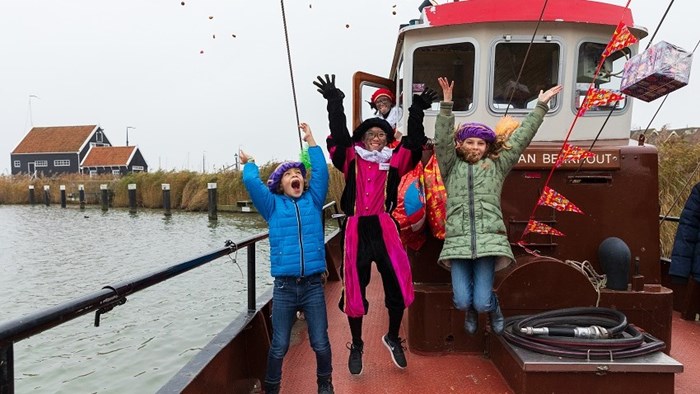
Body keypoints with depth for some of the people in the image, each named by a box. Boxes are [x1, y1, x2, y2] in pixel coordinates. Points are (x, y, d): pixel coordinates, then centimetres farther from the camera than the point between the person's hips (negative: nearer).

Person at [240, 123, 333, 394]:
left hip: (313, 285, 1)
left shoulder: (313, 201, 10)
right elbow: (251, 182, 0)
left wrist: (311, 141, 6)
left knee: (320, 343, 8)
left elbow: (321, 172, 2)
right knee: (279, 345, 7)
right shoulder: (273, 206, 7)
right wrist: (249, 164, 18)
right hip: (284, 287, 0)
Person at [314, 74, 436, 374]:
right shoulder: (351, 159, 6)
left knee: (397, 285, 1)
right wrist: (335, 102, -12)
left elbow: (413, 141, 0)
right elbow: (339, 135, -5)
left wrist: (417, 110, -8)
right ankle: (356, 346, 27)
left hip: (384, 228, 1)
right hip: (357, 229, 0)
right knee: (354, 289, 7)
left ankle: (393, 338, 29)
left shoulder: (394, 162, 8)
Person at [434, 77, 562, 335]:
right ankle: (471, 309, 30)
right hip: (457, 241, 0)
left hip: (489, 240, 0)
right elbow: (442, 141, 0)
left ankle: (493, 306, 32)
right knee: (462, 301, -7)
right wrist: (446, 104, -10)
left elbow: (521, 138, 15)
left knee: (482, 303, -6)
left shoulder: (496, 166, 16)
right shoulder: (451, 168, 13)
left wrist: (541, 106, 15)